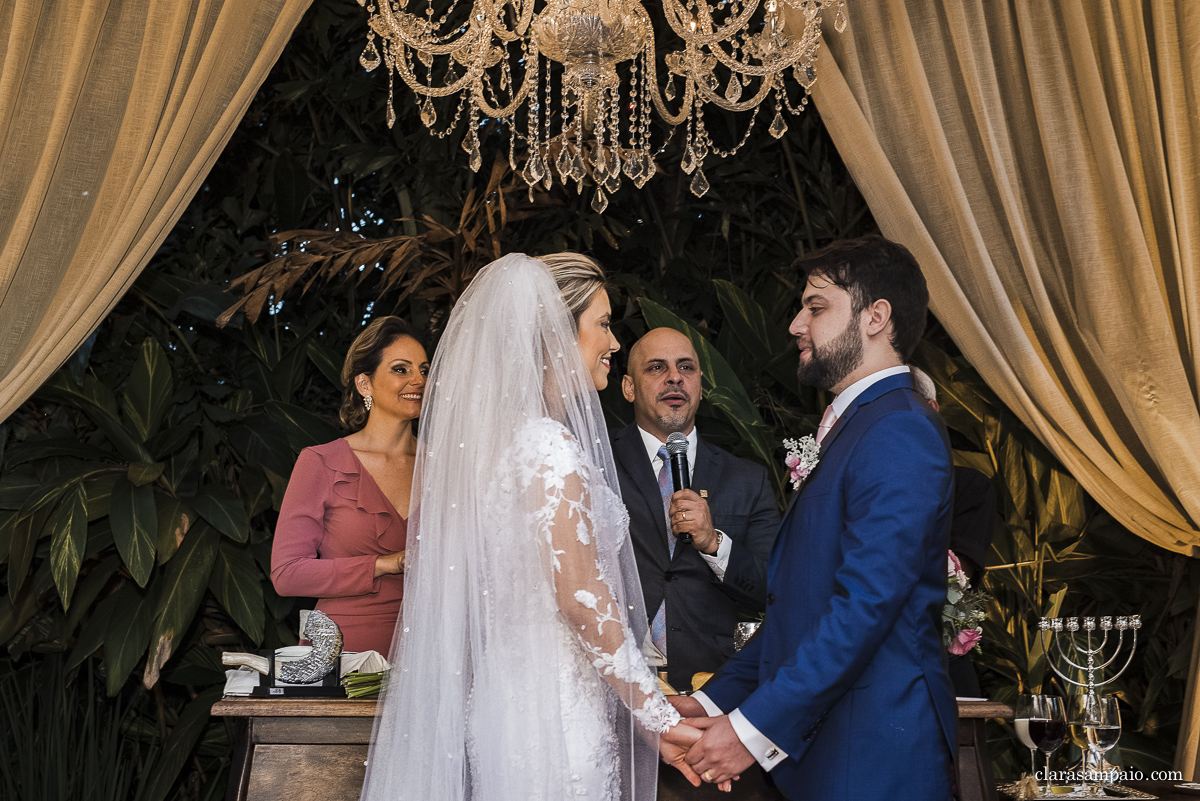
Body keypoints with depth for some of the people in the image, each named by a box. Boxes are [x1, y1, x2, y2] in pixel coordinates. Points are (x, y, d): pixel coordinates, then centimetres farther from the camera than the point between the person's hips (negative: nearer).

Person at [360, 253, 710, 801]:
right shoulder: (549, 446, -17)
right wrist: (658, 720, -15)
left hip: (492, 690, 9)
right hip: (552, 710, -9)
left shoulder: (475, 434, 9)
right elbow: (582, 599, -20)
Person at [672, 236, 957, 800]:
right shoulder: (849, 429, 16)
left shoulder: (899, 432, -15)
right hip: (821, 743, 9)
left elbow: (864, 604, -22)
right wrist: (717, 699, 10)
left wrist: (755, 728, -19)